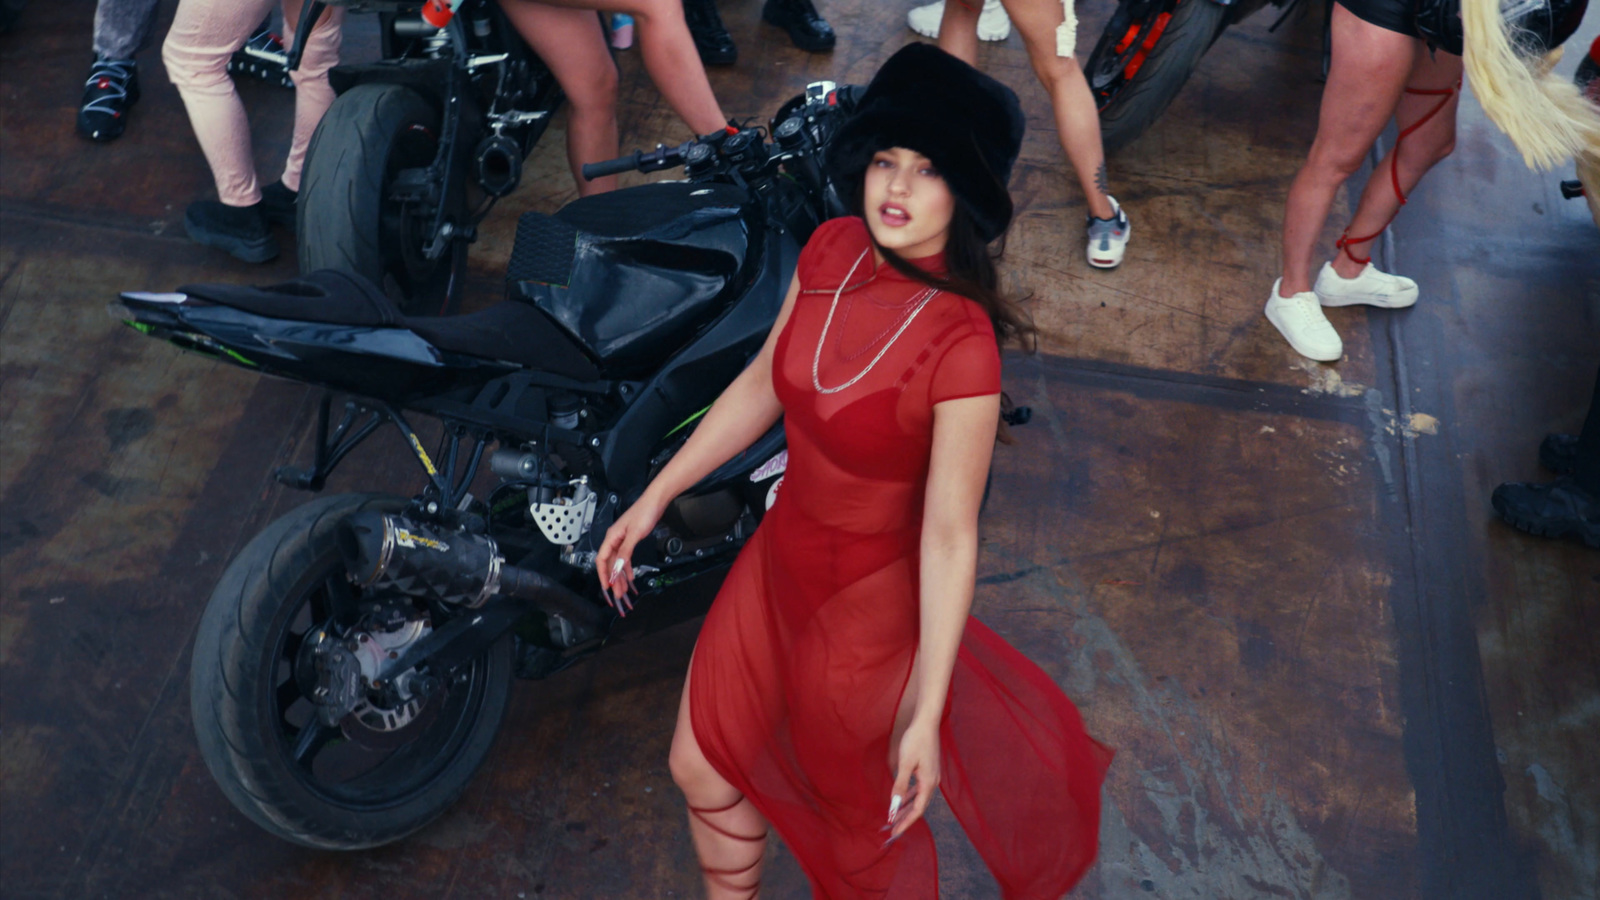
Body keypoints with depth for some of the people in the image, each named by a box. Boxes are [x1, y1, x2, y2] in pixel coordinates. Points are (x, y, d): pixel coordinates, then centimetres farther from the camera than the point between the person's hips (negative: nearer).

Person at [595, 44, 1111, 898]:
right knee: (699, 768, 22)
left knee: (849, 805, 21)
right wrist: (651, 501, 7)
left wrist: (924, 714, -19)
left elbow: (949, 534, -24)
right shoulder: (833, 249, -10)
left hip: (866, 601, -6)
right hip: (779, 554, 6)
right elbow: (762, 384, 3)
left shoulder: (961, 344, -30)